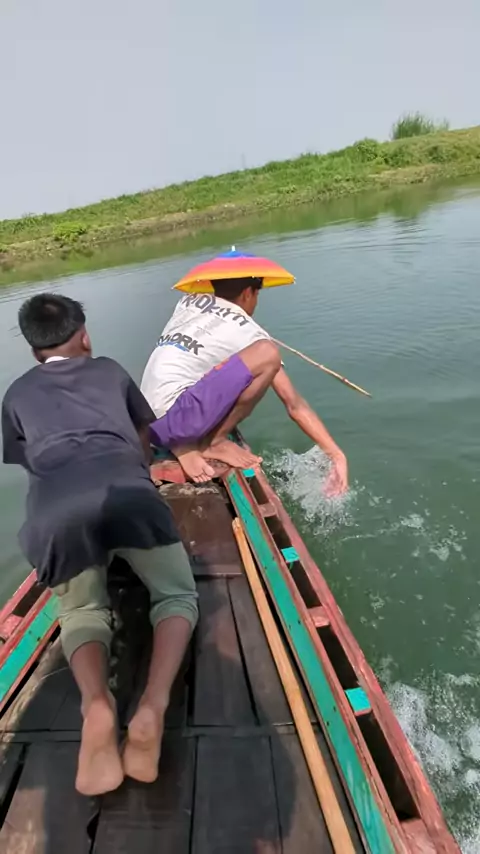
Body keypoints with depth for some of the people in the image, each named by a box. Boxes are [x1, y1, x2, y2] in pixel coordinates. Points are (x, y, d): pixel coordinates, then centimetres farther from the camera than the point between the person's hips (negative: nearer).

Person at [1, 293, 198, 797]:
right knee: (177, 595, 19)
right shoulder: (110, 371, 30)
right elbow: (143, 434, 42)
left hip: (52, 514, 2)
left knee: (82, 611, 25)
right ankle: (153, 705, -8)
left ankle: (95, 703, -5)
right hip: (126, 495, -1)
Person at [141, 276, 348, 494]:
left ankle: (187, 447, 8)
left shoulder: (188, 301, 17)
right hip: (173, 419, -8)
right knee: (267, 355, -15)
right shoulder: (248, 331, 1)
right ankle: (214, 443, -3)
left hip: (152, 425, 8)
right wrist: (336, 454, 4)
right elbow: (294, 405, -1)